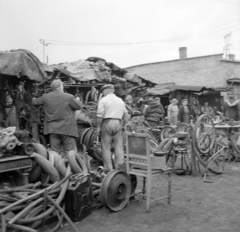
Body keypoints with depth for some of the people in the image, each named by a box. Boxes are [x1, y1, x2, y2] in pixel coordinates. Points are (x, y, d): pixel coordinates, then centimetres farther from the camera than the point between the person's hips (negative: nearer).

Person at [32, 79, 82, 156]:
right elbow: (79, 106, -1)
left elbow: (34, 102, 18)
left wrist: (34, 99, 43)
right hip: (67, 129, -4)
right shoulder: (69, 97, -9)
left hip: (53, 129, 4)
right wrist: (77, 100, 20)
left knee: (55, 153, 10)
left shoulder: (45, 97, 3)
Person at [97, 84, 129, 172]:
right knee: (118, 146, 7)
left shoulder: (103, 100, 0)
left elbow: (100, 115, -9)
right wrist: (123, 126, 21)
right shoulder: (120, 100, 16)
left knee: (106, 147, 3)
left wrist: (98, 127, -2)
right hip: (118, 123, 4)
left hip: (107, 123, -4)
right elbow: (126, 115, 14)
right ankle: (119, 167, 7)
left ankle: (108, 169, 6)